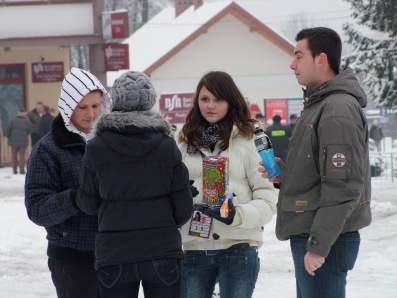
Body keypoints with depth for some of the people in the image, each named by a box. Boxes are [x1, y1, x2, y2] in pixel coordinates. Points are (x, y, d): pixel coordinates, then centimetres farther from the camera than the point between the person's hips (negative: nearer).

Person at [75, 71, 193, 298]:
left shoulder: (97, 148, -6)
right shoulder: (166, 145, -5)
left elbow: (88, 204, 3)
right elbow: (183, 207, -1)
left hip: (113, 255, 0)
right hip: (163, 253, 0)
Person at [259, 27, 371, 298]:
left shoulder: (339, 110, -17)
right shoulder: (319, 104, 15)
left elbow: (344, 186, -22)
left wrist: (318, 245, -21)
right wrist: (284, 175, 5)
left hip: (325, 238, -10)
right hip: (308, 234, 10)